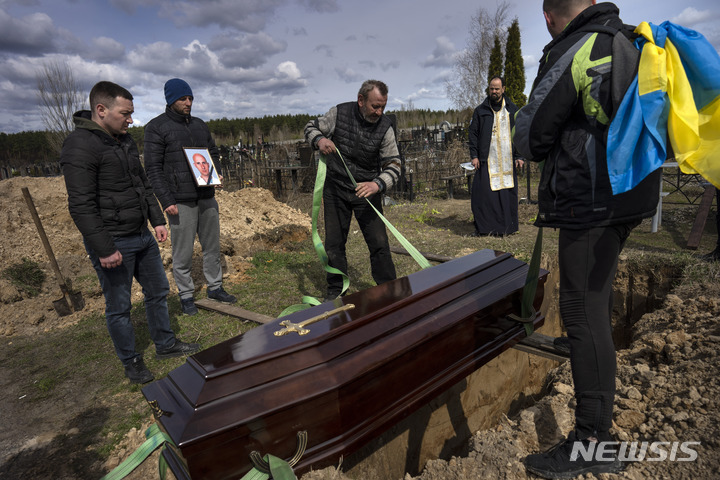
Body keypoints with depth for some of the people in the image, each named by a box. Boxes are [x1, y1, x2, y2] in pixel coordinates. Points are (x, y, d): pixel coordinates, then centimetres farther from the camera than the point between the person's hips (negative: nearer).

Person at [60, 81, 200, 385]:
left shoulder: (125, 140, 11)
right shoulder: (80, 146, -17)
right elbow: (81, 206, -21)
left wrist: (157, 220, 12)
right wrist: (104, 249, -22)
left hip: (142, 236, 9)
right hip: (113, 243, -9)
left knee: (158, 291, 17)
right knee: (119, 307, 7)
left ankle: (165, 345, 34)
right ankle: (131, 362, 26)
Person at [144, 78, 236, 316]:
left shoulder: (200, 125, 15)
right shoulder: (156, 127, -3)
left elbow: (214, 152, 24)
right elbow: (153, 168, -8)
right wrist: (166, 200, -15)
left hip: (207, 196, 6)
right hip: (180, 200, -6)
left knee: (212, 245, 12)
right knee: (183, 251, 1)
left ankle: (215, 287, 26)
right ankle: (186, 295, 16)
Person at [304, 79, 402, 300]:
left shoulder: (385, 127, -10)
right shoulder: (339, 113, -8)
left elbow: (393, 165, -10)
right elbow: (311, 127, 6)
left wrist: (378, 184, -31)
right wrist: (319, 140, -18)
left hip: (366, 190, -1)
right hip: (335, 189, 1)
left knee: (379, 243, -3)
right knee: (334, 243, 8)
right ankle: (336, 290, 24)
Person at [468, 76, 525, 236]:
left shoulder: (512, 110, 12)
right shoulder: (480, 110, 10)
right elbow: (473, 133, 8)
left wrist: (519, 156, 2)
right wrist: (474, 155, -2)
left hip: (507, 160, 1)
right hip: (486, 160, -1)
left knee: (507, 193, 1)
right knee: (482, 192, -7)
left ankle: (507, 227, 13)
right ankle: (482, 227, 4)